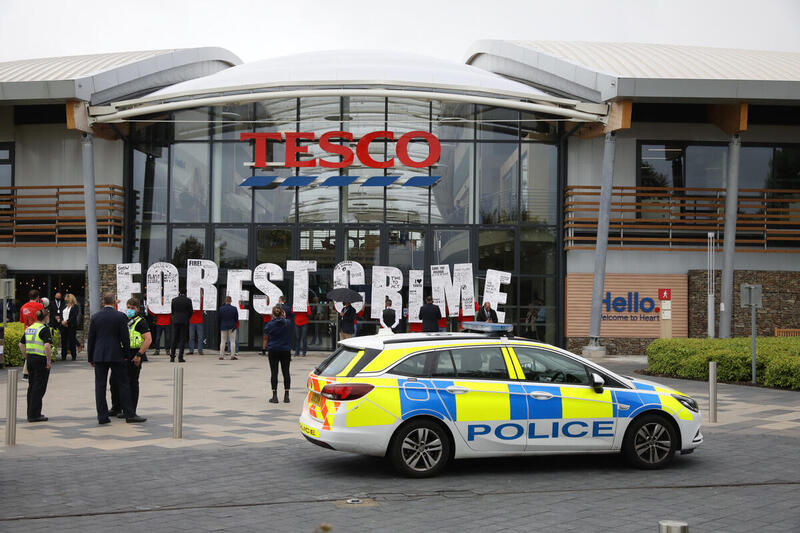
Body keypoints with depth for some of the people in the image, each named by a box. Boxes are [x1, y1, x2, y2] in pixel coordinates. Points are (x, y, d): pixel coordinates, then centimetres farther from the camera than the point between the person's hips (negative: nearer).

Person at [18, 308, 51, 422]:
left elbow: (21, 344, 14)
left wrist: (27, 357, 18)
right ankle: (34, 415, 0)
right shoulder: (44, 329, -13)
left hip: (30, 359, 7)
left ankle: (30, 413, 20)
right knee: (39, 388, -1)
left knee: (31, 386, 15)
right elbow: (47, 345, -24)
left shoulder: (29, 328, 10)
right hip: (41, 360, -7)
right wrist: (48, 360, -15)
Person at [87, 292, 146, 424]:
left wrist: (91, 358, 13)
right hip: (116, 355, -2)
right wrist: (126, 353, 7)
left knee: (100, 385, 5)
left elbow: (91, 339, 6)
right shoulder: (121, 316, -5)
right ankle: (129, 414, 4)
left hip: (99, 356, 2)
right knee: (123, 384, 3)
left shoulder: (95, 317, 3)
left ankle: (102, 416, 5)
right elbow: (125, 337, -5)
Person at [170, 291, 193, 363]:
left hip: (175, 321, 2)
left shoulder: (174, 300, 0)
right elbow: (190, 312, -1)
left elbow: (172, 311, 6)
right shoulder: (188, 300, -6)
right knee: (182, 340, 1)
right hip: (184, 322, -2)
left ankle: (172, 357, 7)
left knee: (174, 339, 9)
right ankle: (180, 357, -3)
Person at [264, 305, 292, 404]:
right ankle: (286, 395, 8)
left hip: (273, 350, -1)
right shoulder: (287, 323, -7)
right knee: (286, 372, 7)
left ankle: (275, 396, 1)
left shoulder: (270, 324, -8)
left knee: (274, 373, 2)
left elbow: (265, 331, 10)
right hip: (285, 350, 1)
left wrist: (273, 319, 11)